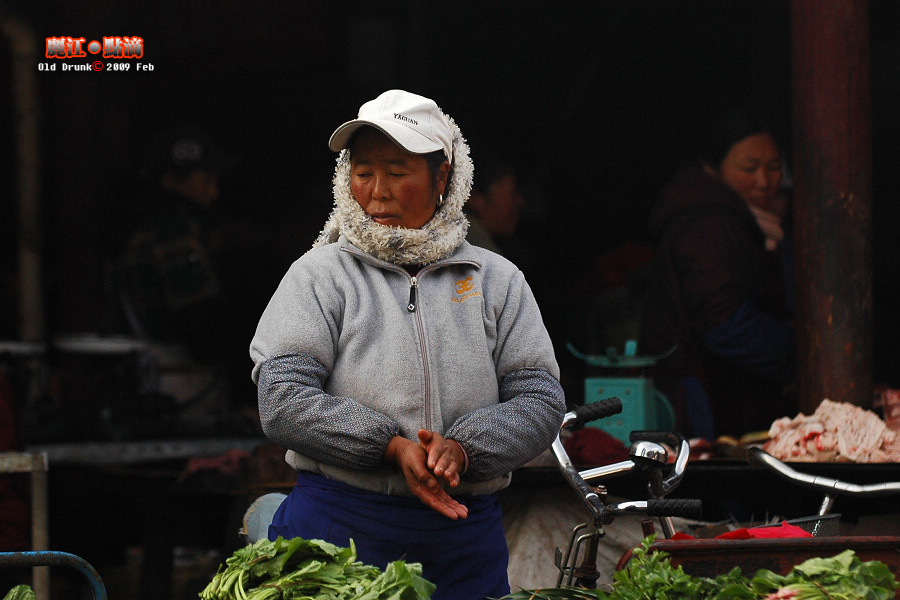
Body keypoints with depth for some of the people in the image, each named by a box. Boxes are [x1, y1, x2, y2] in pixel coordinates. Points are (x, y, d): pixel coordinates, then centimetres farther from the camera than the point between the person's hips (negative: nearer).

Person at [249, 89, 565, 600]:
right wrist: (392, 448, -18)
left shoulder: (498, 281, 11)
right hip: (339, 527, -2)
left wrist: (463, 449, -15)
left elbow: (540, 401, 4)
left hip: (466, 539, 2)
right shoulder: (319, 276, 4)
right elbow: (284, 401, -7)